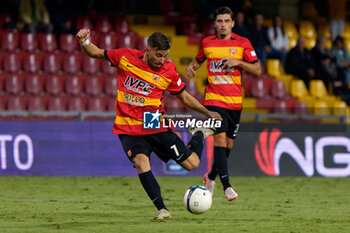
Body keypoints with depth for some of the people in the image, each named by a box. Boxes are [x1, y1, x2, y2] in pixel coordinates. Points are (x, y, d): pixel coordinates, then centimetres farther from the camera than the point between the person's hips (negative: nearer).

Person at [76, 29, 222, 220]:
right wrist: (85, 42, -11)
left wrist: (207, 112, 9)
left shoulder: (168, 71, -4)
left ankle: (198, 136, 34)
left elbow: (184, 97, 11)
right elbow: (96, 53, 9)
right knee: (141, 162, -27)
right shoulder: (125, 57, -4)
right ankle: (162, 210, -19)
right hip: (128, 128, 0)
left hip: (156, 126, 0)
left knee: (191, 164, 0)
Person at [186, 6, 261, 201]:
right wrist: (192, 67, 2)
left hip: (235, 101, 1)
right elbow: (199, 60, 24)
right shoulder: (207, 43, 5)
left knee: (228, 144, 9)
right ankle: (226, 185, -19)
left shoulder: (243, 43, 1)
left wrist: (238, 62, -15)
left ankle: (211, 176, 34)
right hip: (214, 99, -1)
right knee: (220, 138, -17)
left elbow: (257, 70, 0)